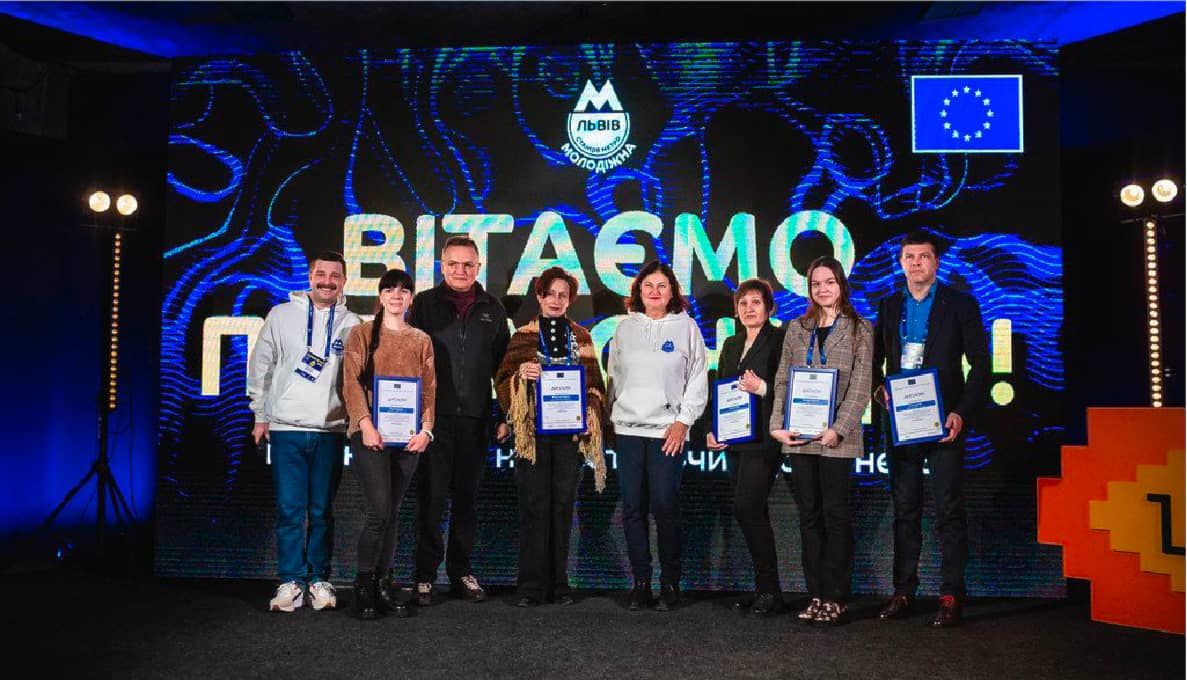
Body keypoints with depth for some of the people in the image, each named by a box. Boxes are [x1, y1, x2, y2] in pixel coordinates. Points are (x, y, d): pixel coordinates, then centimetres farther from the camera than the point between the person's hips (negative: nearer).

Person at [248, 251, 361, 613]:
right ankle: (291, 582, 8)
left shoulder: (351, 324, 6)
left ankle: (319, 580, 16)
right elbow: (260, 365, 10)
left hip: (330, 430, 1)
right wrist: (260, 414, 9)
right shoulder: (282, 315, 5)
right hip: (286, 429, -1)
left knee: (322, 511, 6)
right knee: (290, 509, -2)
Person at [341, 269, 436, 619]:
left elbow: (430, 389, 10)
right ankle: (364, 584, 5)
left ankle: (383, 585, 17)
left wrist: (426, 429, -3)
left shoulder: (422, 340, 14)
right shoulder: (362, 333, 6)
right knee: (380, 509, -12)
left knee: (393, 512, 8)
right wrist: (366, 424, -13)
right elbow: (351, 382, -2)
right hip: (370, 432, -3)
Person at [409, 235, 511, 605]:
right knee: (431, 498, 1)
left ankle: (461, 571, 21)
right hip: (434, 417, -2)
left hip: (475, 419, 2)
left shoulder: (492, 309, 11)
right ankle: (425, 574, 11)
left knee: (467, 498, 9)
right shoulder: (424, 303, 4)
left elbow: (503, 364, 12)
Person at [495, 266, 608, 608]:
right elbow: (503, 381, 4)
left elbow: (594, 383, 12)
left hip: (570, 431, 2)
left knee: (563, 507, 6)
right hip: (533, 432, -2)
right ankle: (531, 585, 6)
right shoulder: (524, 335, 6)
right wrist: (521, 375, -16)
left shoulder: (581, 337, 12)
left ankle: (559, 582, 16)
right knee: (534, 507, -2)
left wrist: (591, 413, -4)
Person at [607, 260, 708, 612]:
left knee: (665, 506, -5)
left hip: (668, 430, -3)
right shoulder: (625, 328, 12)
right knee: (632, 507, 3)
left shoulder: (686, 327, 5)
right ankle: (640, 581, 13)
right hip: (627, 428, 3)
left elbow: (698, 379, 2)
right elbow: (614, 376, 16)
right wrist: (610, 419, 10)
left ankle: (670, 583, 9)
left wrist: (683, 421, -6)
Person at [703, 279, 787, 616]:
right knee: (753, 514, 10)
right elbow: (718, 390, 19)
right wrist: (712, 429, 9)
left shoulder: (780, 340, -3)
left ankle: (769, 590, -1)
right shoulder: (731, 345, 18)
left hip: (763, 439, -7)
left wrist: (763, 388, -22)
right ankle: (763, 589, 18)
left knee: (747, 509, -14)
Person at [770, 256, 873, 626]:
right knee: (809, 515, 7)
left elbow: (860, 386, -4)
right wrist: (778, 424, -2)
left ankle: (835, 598, 7)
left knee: (835, 513, -1)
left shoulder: (859, 329, 3)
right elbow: (782, 380, 10)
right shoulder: (797, 329, 13)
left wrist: (838, 429, -14)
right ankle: (815, 595, 15)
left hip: (836, 436, -4)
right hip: (798, 436, 4)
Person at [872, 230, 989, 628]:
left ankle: (951, 596, 6)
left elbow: (980, 364, -2)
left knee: (949, 511, -1)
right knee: (905, 510, 9)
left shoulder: (960, 305, 2)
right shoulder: (889, 307, 13)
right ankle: (903, 592, 16)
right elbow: (874, 359, 17)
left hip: (944, 422, -3)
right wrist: (878, 389, -3)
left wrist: (962, 413, -12)